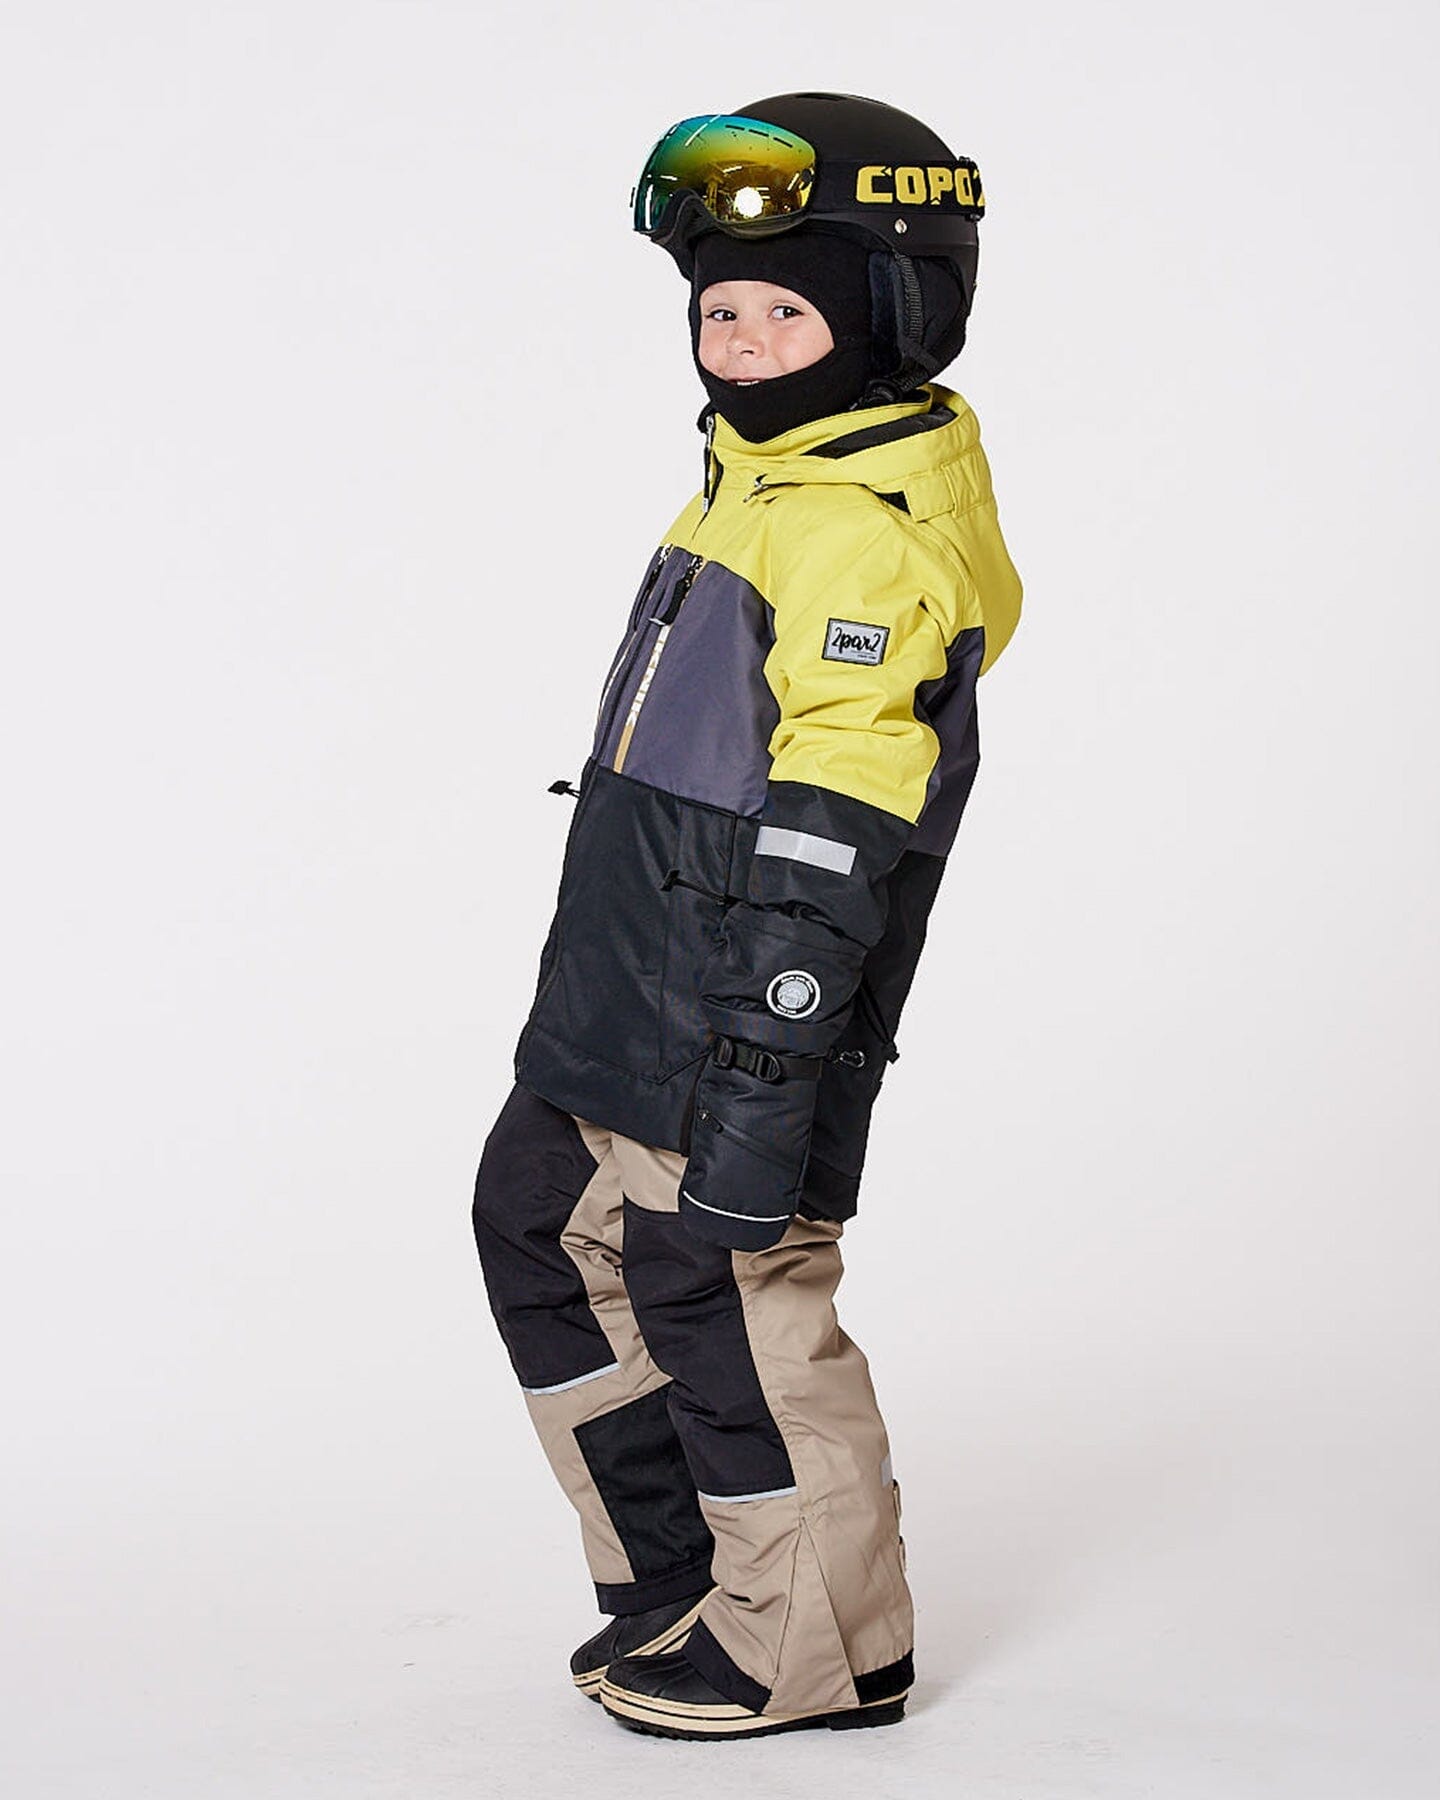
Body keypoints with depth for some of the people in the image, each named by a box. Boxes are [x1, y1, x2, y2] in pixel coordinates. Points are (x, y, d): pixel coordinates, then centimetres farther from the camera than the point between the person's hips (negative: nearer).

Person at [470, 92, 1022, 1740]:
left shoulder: (871, 535, -19)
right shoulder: (764, 483, 14)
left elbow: (825, 855, -24)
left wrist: (758, 1081, -26)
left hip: (740, 1014, -11)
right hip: (619, 1008, 11)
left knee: (722, 1291, -2)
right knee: (540, 1225, 19)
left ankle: (819, 1647, 17)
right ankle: (679, 1577, 31)